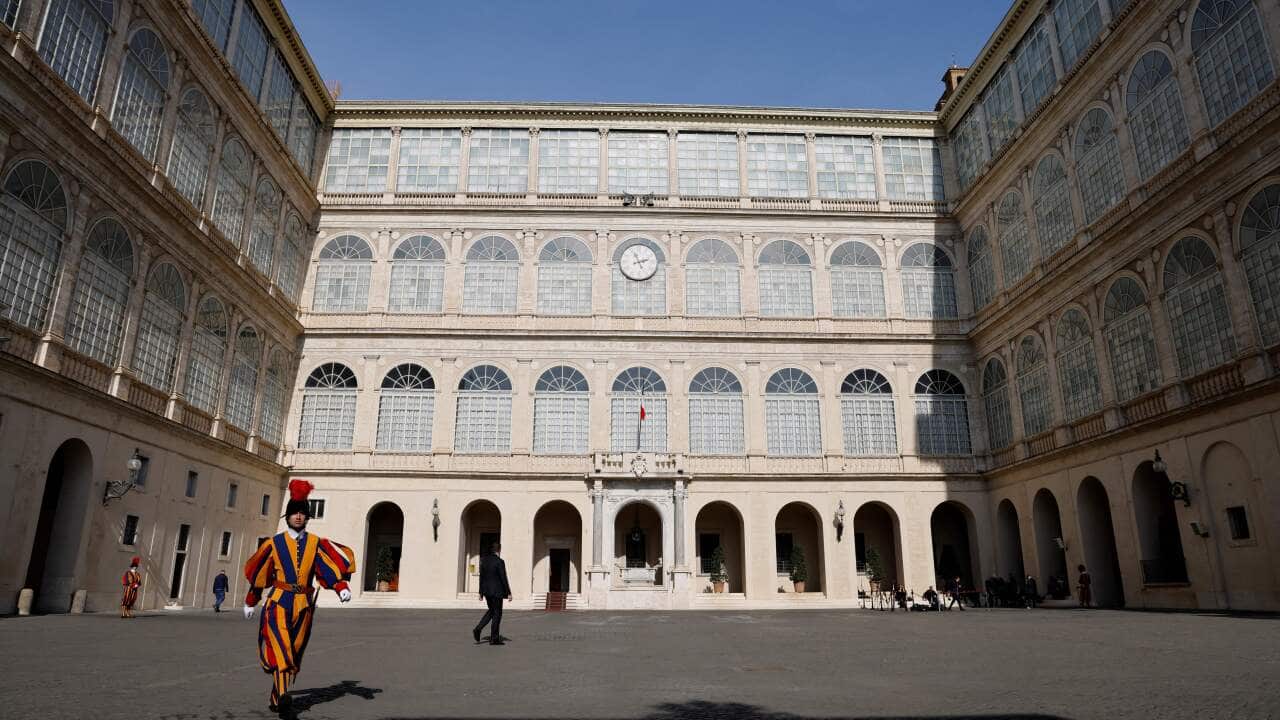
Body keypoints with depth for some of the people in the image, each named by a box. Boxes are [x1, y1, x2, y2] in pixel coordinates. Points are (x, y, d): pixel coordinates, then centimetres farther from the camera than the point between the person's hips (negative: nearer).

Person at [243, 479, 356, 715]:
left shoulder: (316, 543, 5)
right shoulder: (274, 543, 4)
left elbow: (334, 565, -5)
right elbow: (258, 574, 13)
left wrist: (342, 587, -22)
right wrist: (250, 603, 19)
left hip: (304, 604, 2)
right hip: (277, 602, -2)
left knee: (293, 652, 8)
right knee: (280, 648, -19)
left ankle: (277, 699, 22)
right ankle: (282, 695, -28)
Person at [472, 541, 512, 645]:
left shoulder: (484, 560, 4)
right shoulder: (499, 562, -15)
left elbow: (481, 577, 8)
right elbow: (504, 578, -15)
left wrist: (481, 592, 14)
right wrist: (508, 593, -9)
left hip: (486, 590, 7)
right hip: (496, 591, -6)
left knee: (491, 611, 22)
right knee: (497, 613, 4)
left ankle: (478, 629, 6)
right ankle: (494, 638, 7)